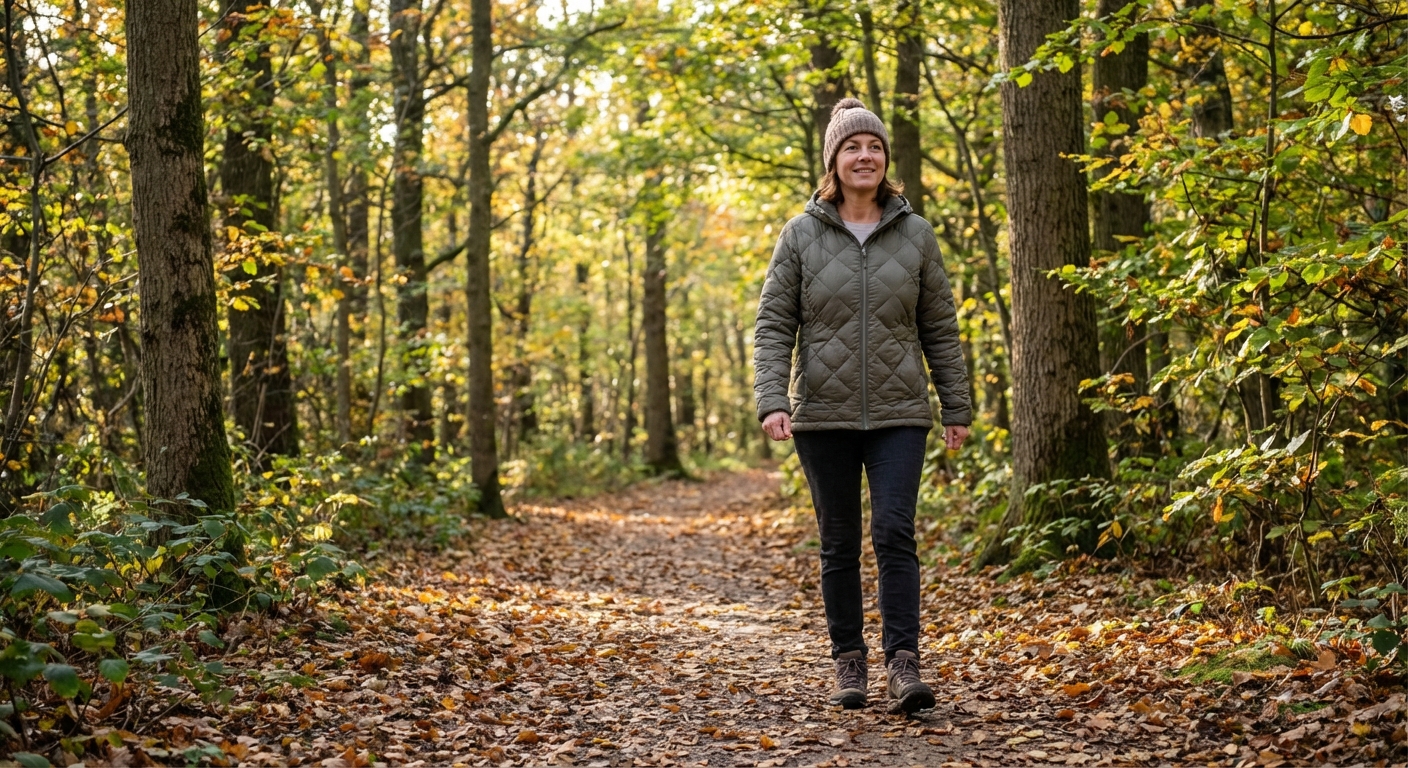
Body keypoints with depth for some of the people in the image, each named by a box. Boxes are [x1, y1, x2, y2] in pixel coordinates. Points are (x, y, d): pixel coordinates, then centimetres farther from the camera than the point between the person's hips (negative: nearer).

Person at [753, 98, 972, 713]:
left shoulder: (915, 234, 5)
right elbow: (773, 325, 1)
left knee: (895, 533, -12)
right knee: (839, 543, 7)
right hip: (824, 416, 0)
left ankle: (903, 663, -11)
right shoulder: (801, 235, 2)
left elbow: (940, 328, 9)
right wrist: (772, 400, -12)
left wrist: (957, 408, 8)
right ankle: (848, 663, 17)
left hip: (899, 415, 0)